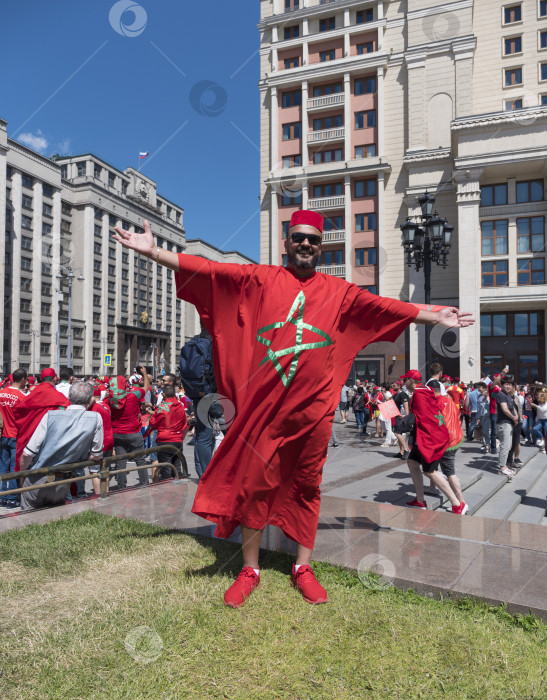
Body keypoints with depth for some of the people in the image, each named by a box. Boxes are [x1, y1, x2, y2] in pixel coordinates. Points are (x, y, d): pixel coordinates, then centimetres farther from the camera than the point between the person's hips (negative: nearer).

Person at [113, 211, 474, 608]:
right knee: (254, 483, 4)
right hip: (262, 405, -1)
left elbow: (385, 307, 14)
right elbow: (209, 271, 2)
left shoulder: (338, 291, 12)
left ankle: (303, 569, 26)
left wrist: (435, 316, 14)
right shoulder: (261, 279, 7)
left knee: (306, 486, 10)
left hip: (313, 408, 1)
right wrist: (153, 252, -4)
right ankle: (250, 571, 21)